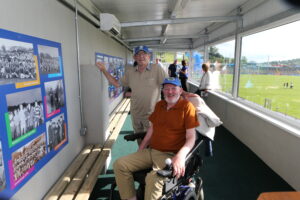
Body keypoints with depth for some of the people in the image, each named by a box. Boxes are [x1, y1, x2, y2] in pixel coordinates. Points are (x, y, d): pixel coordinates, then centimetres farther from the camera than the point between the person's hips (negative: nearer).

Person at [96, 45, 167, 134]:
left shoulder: (156, 69, -11)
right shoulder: (130, 71, 2)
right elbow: (117, 84, 11)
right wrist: (104, 70, 6)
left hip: (151, 114, -4)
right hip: (135, 114, 5)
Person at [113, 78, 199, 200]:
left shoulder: (187, 106, -7)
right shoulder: (159, 105, 13)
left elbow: (191, 137, -11)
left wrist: (181, 156, -29)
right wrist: (139, 151, 13)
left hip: (169, 155, -6)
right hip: (150, 151, 7)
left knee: (153, 178, -35)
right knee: (119, 164, -7)